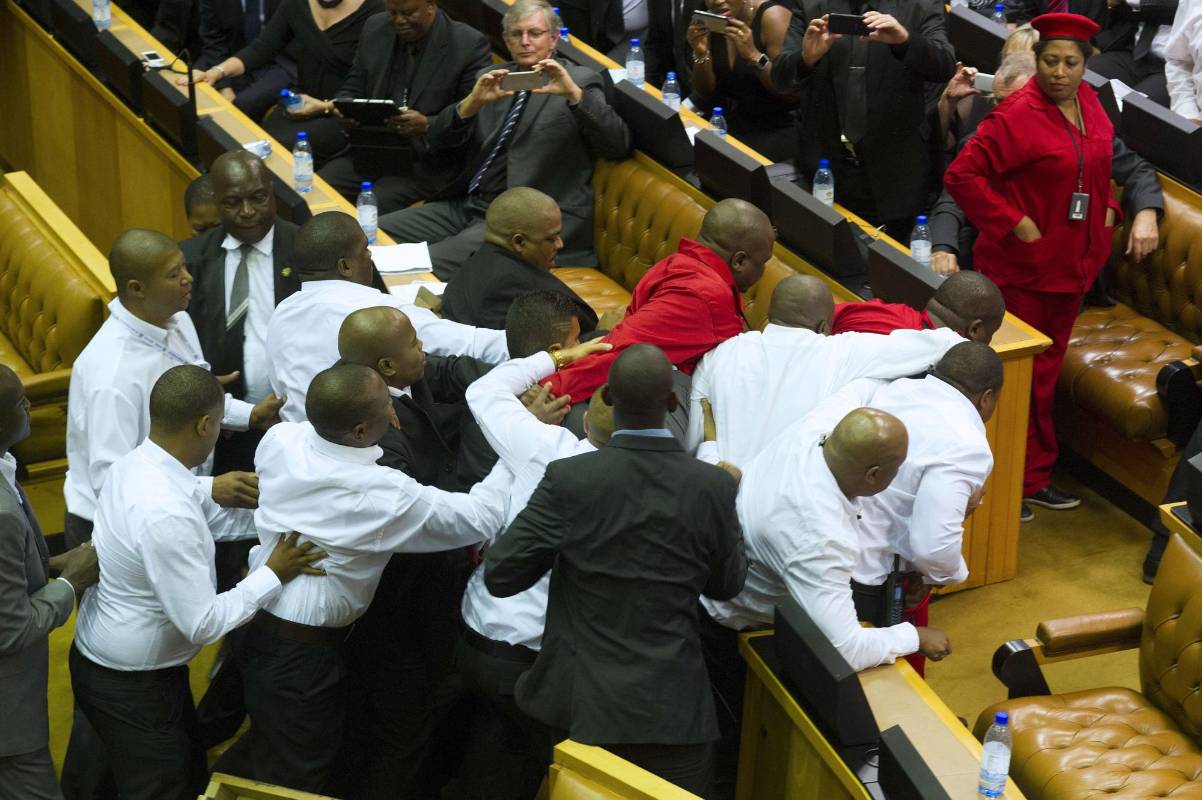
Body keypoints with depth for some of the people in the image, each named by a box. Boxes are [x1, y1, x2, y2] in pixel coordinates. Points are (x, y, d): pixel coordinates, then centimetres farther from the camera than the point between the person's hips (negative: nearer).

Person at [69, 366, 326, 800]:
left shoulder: (136, 464, -7)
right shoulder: (165, 515, -35)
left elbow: (212, 517, 7)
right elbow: (204, 624, -29)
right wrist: (272, 575, -20)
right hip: (129, 686, -9)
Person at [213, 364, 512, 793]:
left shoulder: (278, 439, -12)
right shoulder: (384, 495, -29)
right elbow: (481, 518, -18)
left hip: (257, 623, 7)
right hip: (302, 653, -7)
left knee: (266, 741, 31)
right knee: (293, 775, 14)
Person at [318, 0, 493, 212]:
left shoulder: (469, 45, -9)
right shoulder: (375, 29, 8)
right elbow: (353, 87, 16)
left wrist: (427, 126, -27)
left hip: (426, 161, -5)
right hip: (369, 150, 5)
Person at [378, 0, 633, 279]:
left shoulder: (577, 81, 2)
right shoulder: (491, 78, 18)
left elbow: (619, 146, -12)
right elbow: (437, 142, 9)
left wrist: (574, 94, -25)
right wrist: (472, 103, -10)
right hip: (469, 204, 7)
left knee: (423, 266, -26)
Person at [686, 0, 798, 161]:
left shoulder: (773, 17, -16)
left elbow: (791, 92, -21)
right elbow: (706, 95, 3)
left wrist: (753, 55, -31)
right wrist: (701, 54, -14)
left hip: (779, 131, -6)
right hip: (734, 126, 6)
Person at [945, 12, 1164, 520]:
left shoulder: (1088, 103, 3)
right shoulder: (1017, 116, -20)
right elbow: (961, 174, -23)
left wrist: (1108, 210, 6)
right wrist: (1013, 222, -21)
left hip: (1071, 265, 7)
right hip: (1021, 267, -7)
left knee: (1044, 376, 17)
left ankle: (1035, 477, 29)